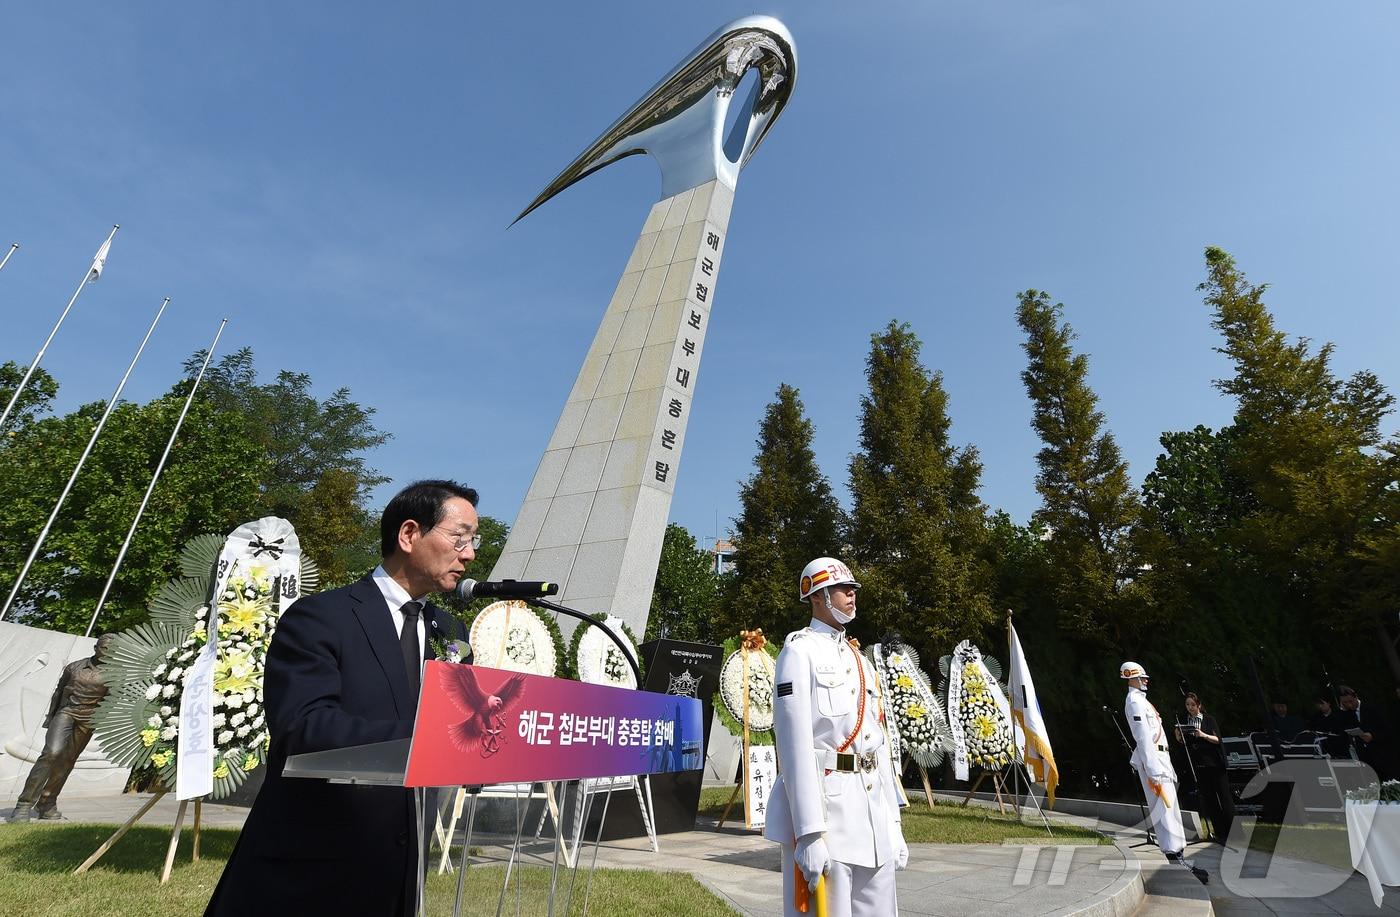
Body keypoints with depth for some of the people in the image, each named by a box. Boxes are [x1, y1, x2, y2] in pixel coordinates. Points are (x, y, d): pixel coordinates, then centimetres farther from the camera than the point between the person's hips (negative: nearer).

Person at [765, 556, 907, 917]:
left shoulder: (859, 659, 15)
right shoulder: (800, 650, -9)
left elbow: (878, 743, 17)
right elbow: (795, 744, -16)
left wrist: (893, 823, 14)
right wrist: (808, 833, -20)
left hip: (872, 809, 8)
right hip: (822, 805, -7)